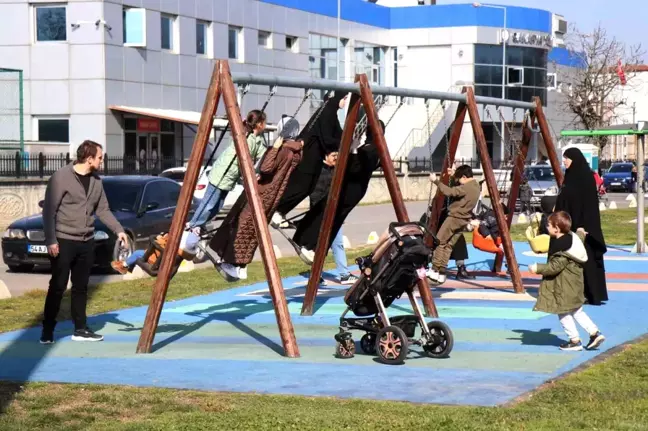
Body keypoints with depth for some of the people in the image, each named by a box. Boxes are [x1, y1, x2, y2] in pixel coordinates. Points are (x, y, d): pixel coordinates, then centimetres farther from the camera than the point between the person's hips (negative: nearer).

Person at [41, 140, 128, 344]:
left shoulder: (96, 181, 7)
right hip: (64, 242, -6)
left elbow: (103, 210, 14)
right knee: (58, 287, -3)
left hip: (86, 242, 6)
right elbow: (49, 210, -14)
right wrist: (50, 240, -18)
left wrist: (118, 230, 1)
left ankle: (80, 329, 18)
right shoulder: (61, 177, -13)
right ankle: (47, 331, 5)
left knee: (81, 287, 11)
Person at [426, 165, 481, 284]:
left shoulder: (466, 188, -19)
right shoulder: (476, 186, 10)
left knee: (440, 242, -1)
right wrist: (455, 175, 20)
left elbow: (450, 192, -27)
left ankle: (434, 270, -4)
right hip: (463, 221, 9)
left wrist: (436, 181, -21)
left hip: (454, 218, -9)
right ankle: (441, 274, 4)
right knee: (449, 246, 8)